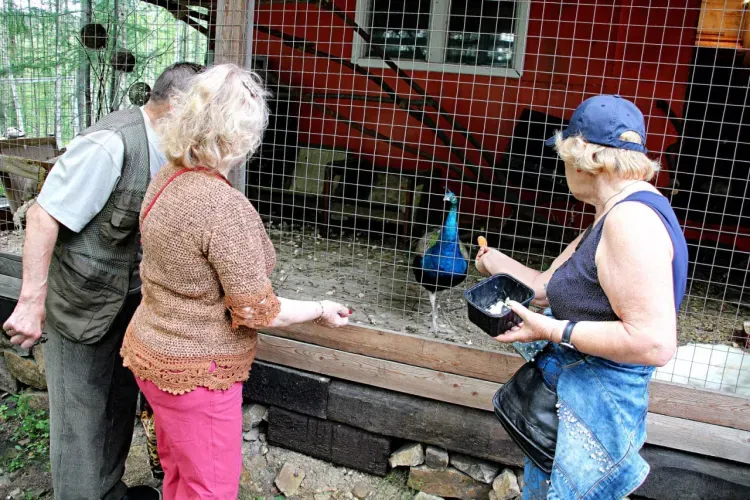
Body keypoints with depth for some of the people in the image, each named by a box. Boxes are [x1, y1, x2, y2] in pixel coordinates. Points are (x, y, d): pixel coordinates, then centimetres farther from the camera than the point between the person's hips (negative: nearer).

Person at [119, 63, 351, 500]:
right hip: (196, 373, -8)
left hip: (153, 350, 8)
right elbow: (255, 311, -22)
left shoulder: (167, 179, -3)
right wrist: (322, 310, -7)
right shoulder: (226, 207, -29)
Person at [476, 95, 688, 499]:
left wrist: (554, 330, -25)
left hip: (593, 408, -10)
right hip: (573, 397, 10)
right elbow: (549, 286, 13)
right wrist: (498, 264, 27)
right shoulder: (617, 214, 7)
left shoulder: (631, 219, -26)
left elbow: (654, 342, -31)